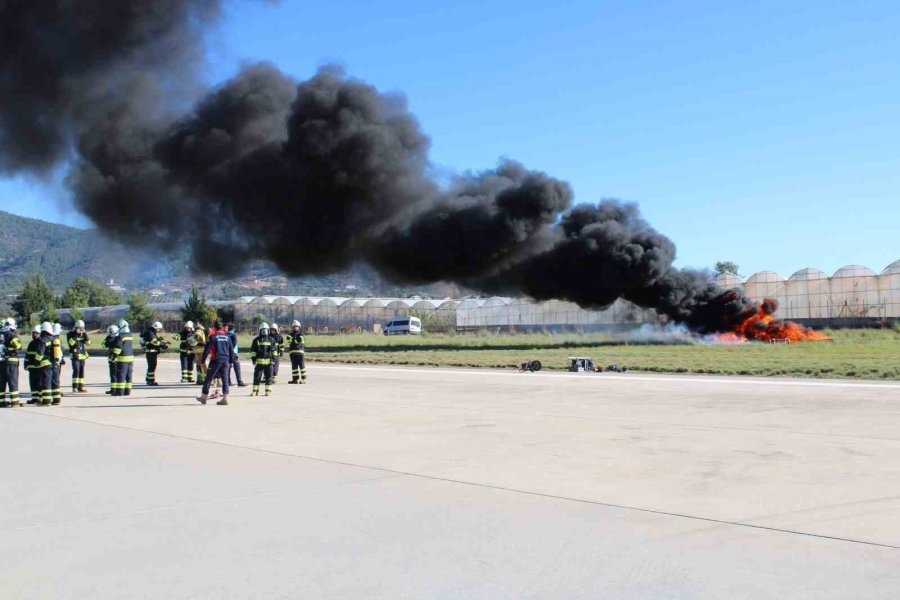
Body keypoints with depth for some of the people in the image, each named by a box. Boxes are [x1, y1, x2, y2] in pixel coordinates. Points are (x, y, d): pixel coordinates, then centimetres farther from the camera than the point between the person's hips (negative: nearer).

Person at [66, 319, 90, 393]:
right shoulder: (71, 334, -2)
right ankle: (74, 387, -11)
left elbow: (88, 343, 2)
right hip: (75, 356, -5)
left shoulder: (83, 334, 12)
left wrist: (85, 335, -8)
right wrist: (76, 335, -21)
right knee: (76, 370, -14)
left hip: (82, 356, 5)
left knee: (81, 371, 7)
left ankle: (80, 387, 13)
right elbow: (70, 343, -19)